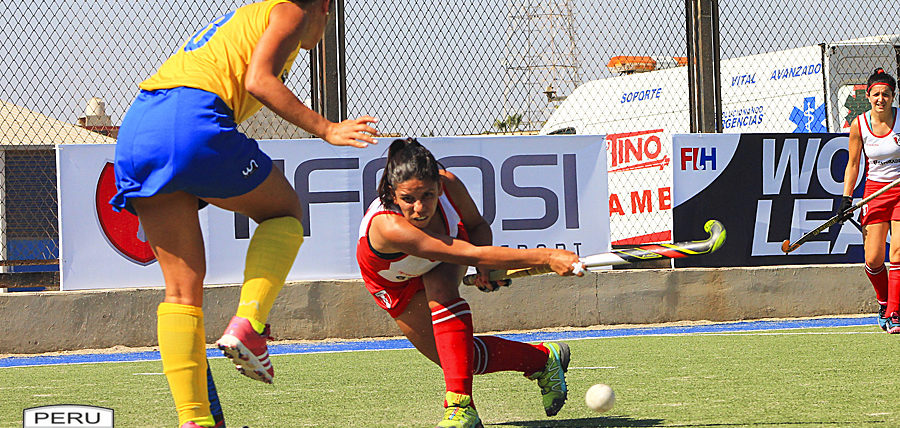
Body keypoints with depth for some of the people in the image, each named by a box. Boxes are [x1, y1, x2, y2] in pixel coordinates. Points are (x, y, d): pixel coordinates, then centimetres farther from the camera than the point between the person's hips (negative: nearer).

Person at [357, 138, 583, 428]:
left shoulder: (448, 184, -33)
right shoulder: (387, 226, -47)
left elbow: (478, 226, -9)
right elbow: (471, 254, -51)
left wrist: (484, 267, -30)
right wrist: (545, 257, -56)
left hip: (441, 270, 2)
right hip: (397, 286, -2)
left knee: (440, 287, -34)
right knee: (459, 358, -10)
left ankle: (461, 404, -37)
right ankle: (544, 358, 15)